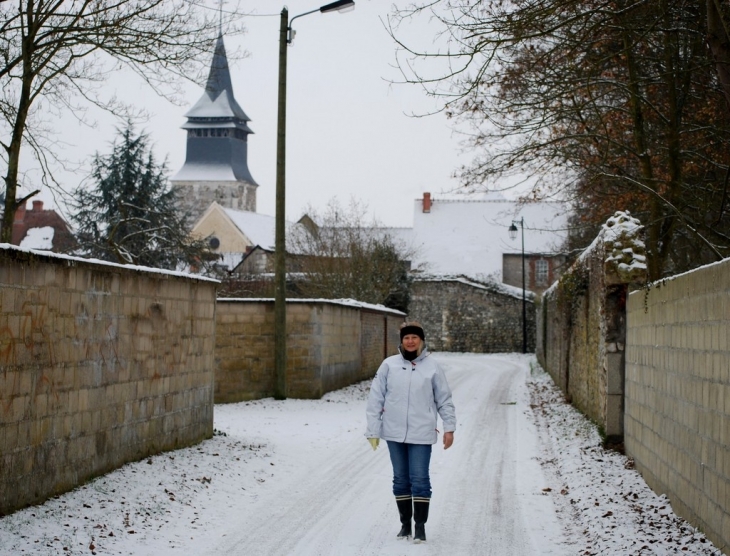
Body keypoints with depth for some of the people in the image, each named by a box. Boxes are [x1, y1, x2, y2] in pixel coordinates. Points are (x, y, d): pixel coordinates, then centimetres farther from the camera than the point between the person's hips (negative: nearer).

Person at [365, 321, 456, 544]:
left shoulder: (432, 367, 0)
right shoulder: (389, 365, 1)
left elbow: (444, 400, 6)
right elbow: (376, 398, 2)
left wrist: (449, 427, 2)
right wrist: (373, 430, -1)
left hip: (421, 434, -2)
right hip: (394, 433, 2)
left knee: (420, 479, -3)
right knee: (400, 479, 11)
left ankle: (420, 526, 7)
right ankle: (405, 523, 23)